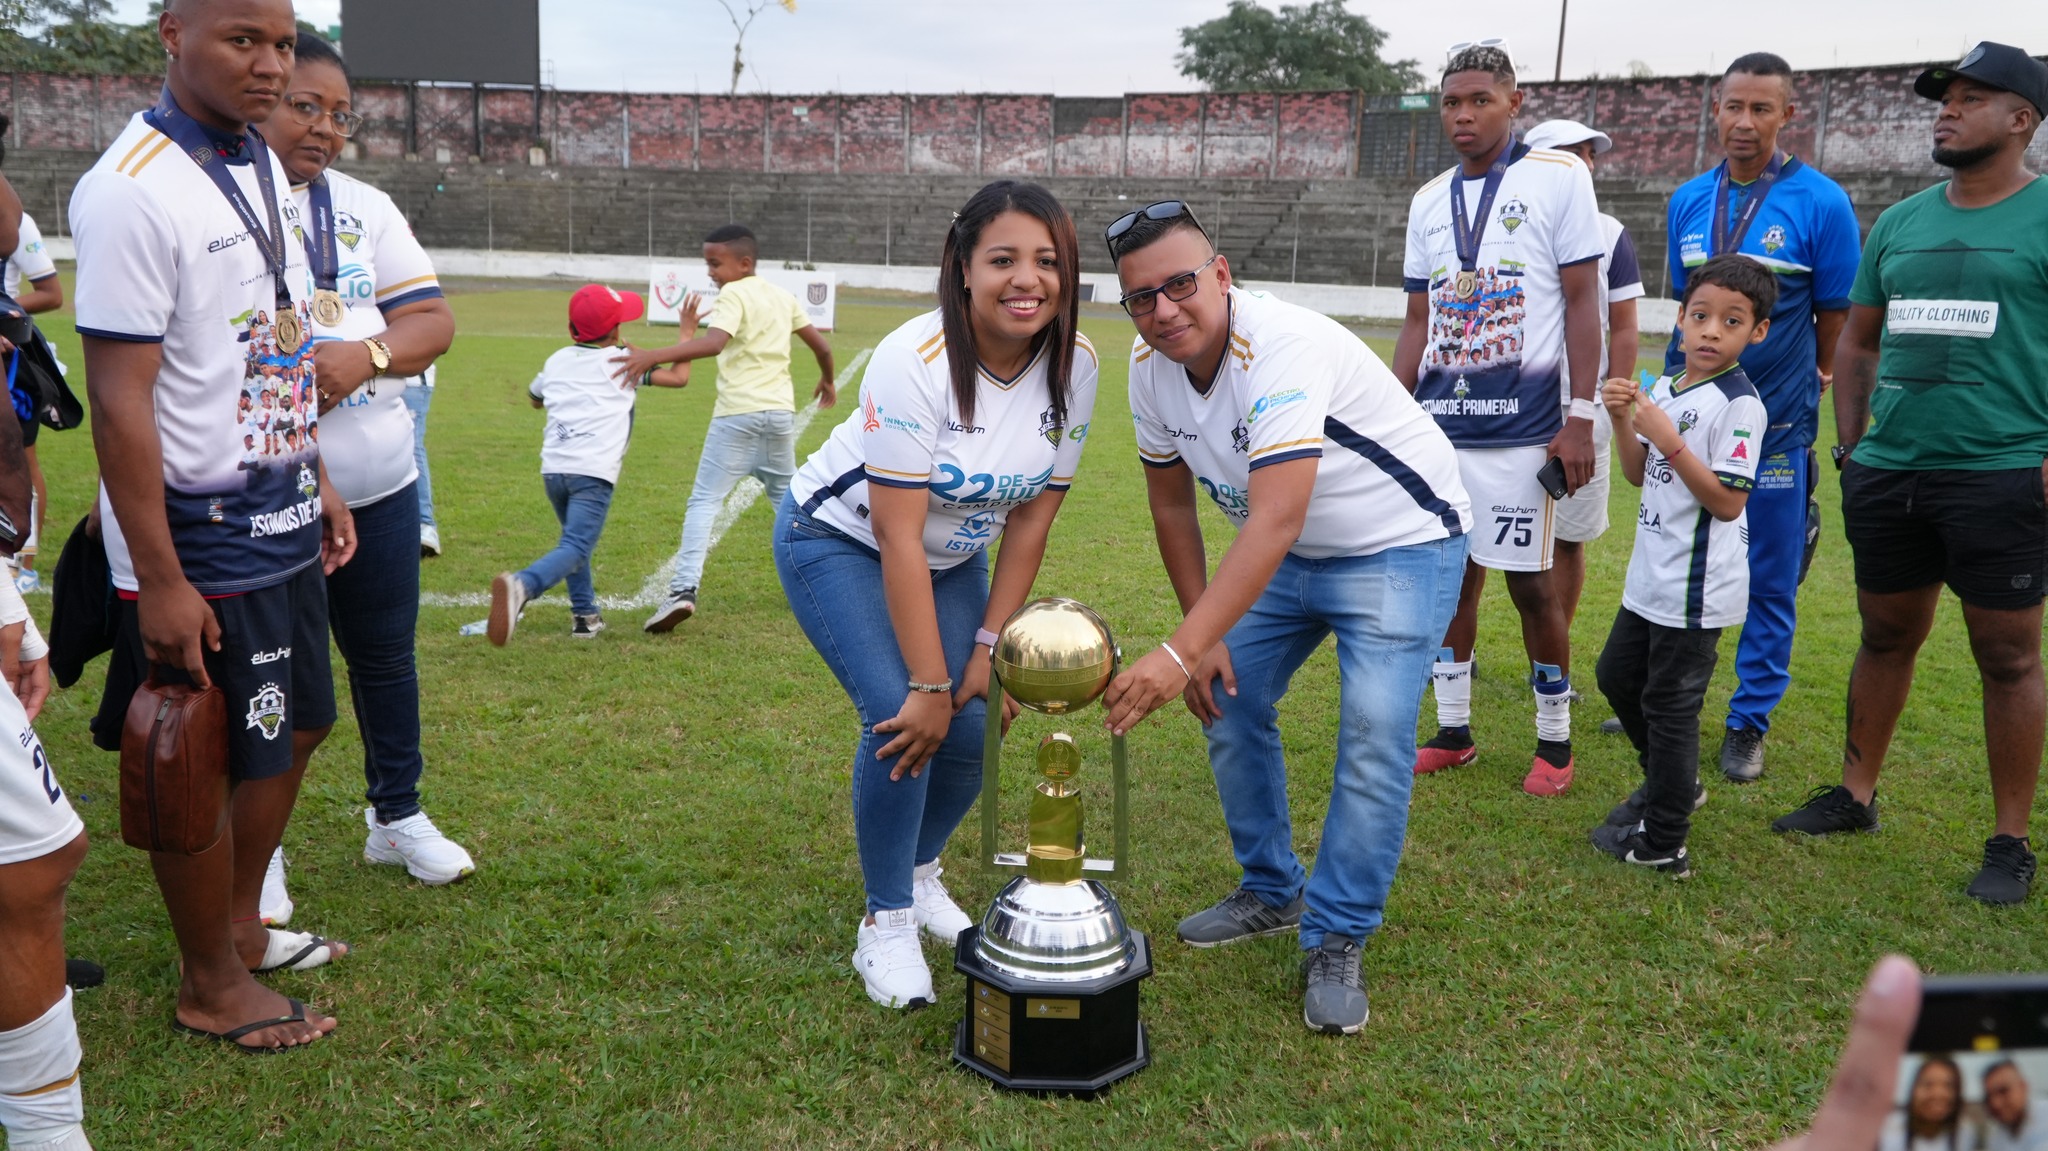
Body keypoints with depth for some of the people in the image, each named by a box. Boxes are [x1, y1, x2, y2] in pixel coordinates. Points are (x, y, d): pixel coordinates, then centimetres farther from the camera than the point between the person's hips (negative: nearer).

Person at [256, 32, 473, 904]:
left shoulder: (365, 208, 9)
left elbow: (433, 322, 5)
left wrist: (367, 355, -15)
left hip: (376, 486, 4)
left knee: (385, 653, 15)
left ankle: (397, 815, 32)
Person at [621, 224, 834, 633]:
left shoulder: (733, 296, -6)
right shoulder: (784, 297, 14)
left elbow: (712, 343, -25)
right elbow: (822, 346, 20)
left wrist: (653, 356, -34)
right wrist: (827, 381, 40)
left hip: (738, 414, -6)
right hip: (780, 412, 6)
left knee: (704, 501, -5)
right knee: (787, 499, 23)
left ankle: (684, 589, -17)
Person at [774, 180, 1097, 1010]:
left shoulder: (1074, 365, -17)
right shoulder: (915, 362, -32)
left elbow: (1033, 518, -9)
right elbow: (898, 537, -31)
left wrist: (988, 646, -10)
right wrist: (927, 684, -29)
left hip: (952, 557, 5)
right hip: (840, 541, -5)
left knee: (971, 727, -3)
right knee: (902, 718, -20)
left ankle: (919, 875, 28)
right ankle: (885, 923, 0)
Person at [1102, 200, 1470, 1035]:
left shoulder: (1283, 349, -35)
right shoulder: (1150, 368, -10)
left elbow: (1274, 522, -44)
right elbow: (1172, 502, 3)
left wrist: (1179, 653, -51)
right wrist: (1201, 634, 0)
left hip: (1400, 543, -7)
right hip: (1285, 553, 8)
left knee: (1375, 731, -18)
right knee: (1227, 701, 6)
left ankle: (1336, 942, -2)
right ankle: (1272, 892, 25)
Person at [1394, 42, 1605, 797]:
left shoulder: (1558, 179, -3)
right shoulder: (1429, 202, 11)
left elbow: (1581, 304, -4)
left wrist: (1581, 417, -9)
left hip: (1521, 425, -5)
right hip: (1440, 422, 5)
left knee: (1530, 583, 1)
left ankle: (1555, 741, 18)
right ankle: (1453, 732, 23)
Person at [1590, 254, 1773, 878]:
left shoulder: (1738, 404, -17)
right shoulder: (1665, 388, 7)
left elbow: (1727, 501, -22)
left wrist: (1668, 438, -27)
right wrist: (1623, 420, -4)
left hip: (1697, 586, -9)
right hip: (1651, 576, 9)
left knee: (1669, 704, -1)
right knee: (1617, 674, 22)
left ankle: (1662, 843, 12)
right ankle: (1672, 782, 42)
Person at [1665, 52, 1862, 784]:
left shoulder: (1820, 203, -7)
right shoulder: (1688, 201, 6)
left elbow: (1835, 319, -1)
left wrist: (1804, 387, 4)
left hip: (1776, 423, -4)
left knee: (1769, 581, 5)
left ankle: (1749, 721, 18)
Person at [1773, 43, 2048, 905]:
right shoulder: (1899, 222, 13)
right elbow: (1858, 341, 19)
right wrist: (1849, 445, 11)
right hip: (1888, 471, 5)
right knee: (1886, 638, 15)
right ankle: (1856, 795, 29)